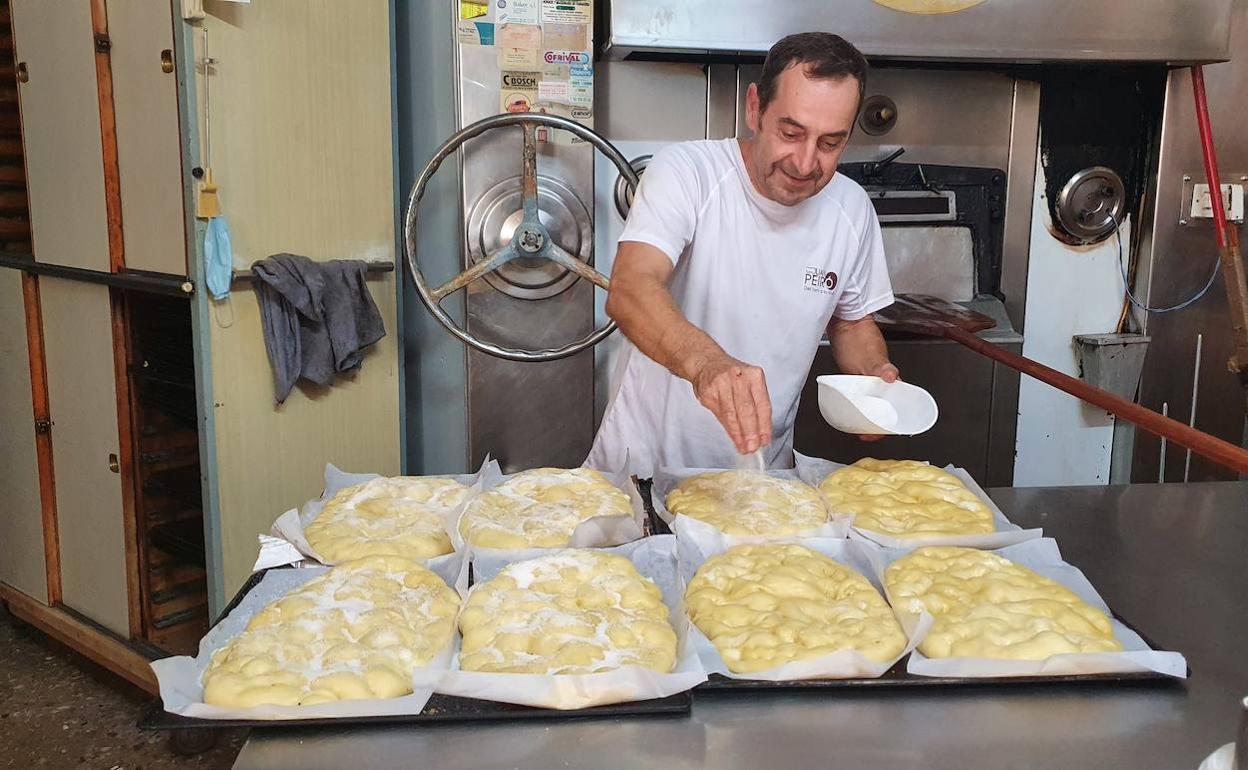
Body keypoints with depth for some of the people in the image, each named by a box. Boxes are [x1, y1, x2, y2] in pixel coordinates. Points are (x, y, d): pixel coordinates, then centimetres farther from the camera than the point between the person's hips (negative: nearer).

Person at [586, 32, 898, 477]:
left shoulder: (852, 210, 0)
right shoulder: (685, 173, -14)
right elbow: (628, 291, -30)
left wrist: (874, 374, -5)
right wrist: (704, 360, -48)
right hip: (643, 462, -4)